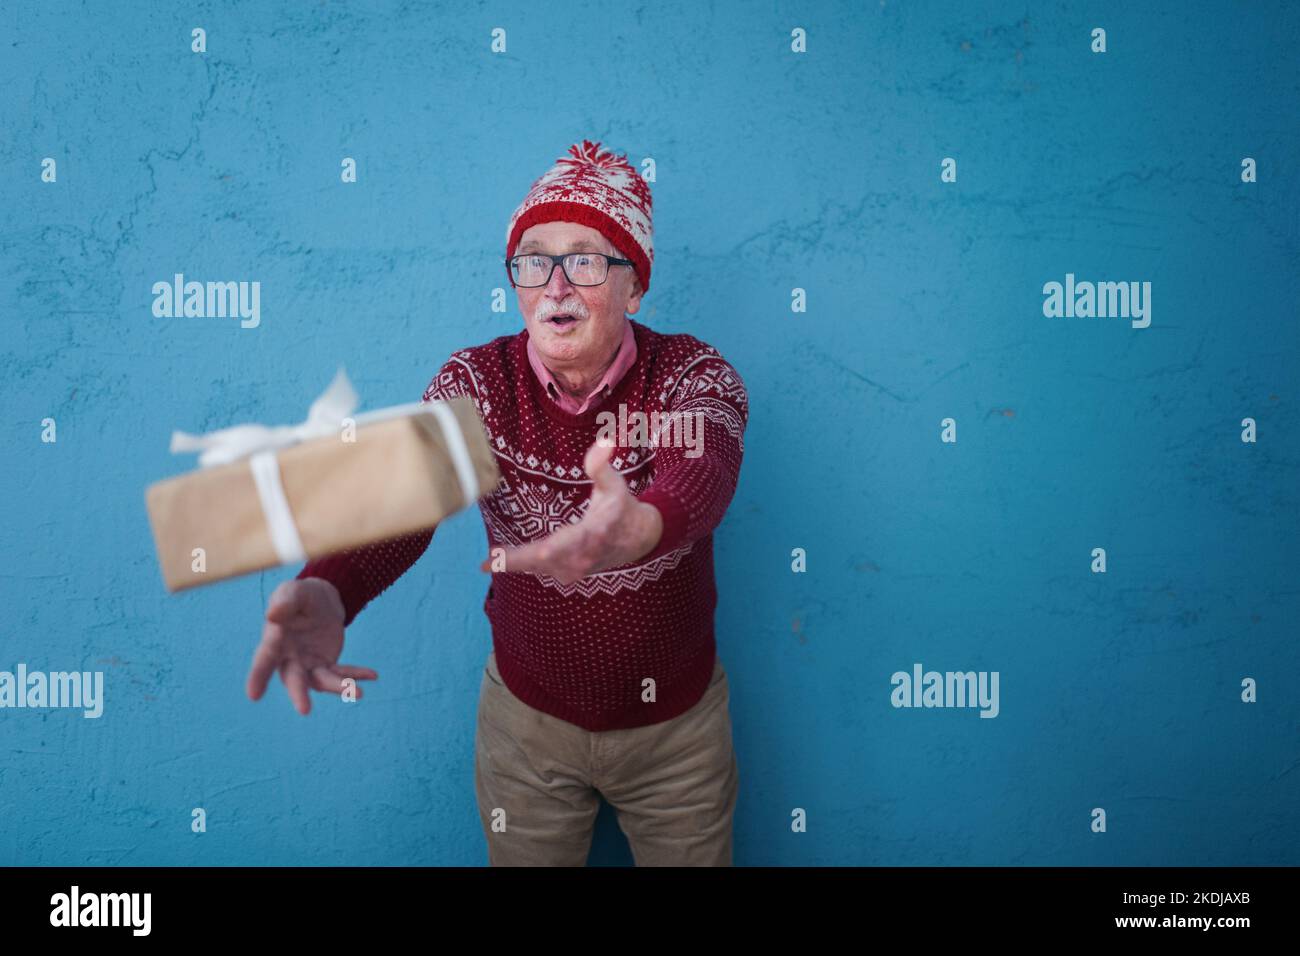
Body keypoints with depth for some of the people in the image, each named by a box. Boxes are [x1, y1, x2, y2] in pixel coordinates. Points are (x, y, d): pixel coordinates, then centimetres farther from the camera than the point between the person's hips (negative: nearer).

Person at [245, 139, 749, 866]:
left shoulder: (694, 375, -18)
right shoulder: (477, 382, -13)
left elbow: (703, 473, -40)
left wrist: (639, 526, -65)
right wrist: (327, 592, -53)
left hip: (676, 719, -1)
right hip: (527, 711, 1)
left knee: (694, 857, 19)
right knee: (525, 858, 21)